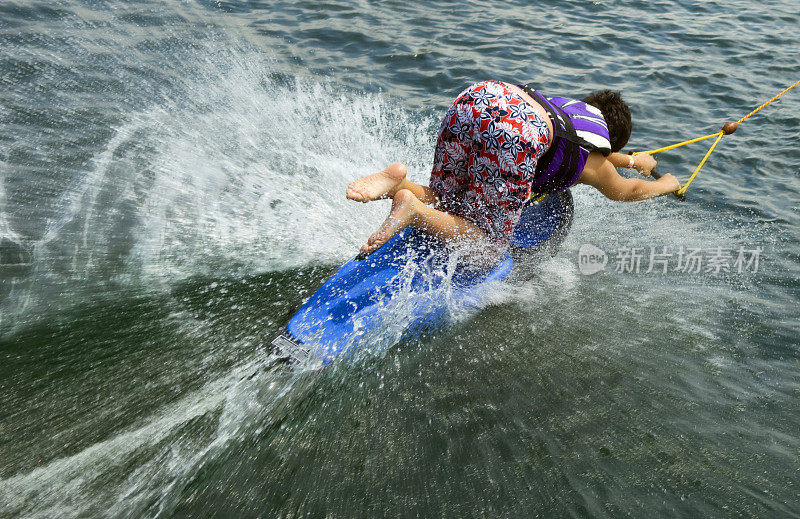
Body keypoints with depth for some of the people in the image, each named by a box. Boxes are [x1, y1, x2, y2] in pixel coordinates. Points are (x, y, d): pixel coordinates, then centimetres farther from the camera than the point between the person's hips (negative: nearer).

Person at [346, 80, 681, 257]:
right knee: (486, 247, 4)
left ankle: (398, 183, -9)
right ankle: (413, 210, -19)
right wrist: (666, 184, 66)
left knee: (441, 206, 20)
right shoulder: (596, 164, 26)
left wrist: (632, 160, 75)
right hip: (517, 132, -7)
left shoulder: (571, 108, 41)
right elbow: (629, 191, 47)